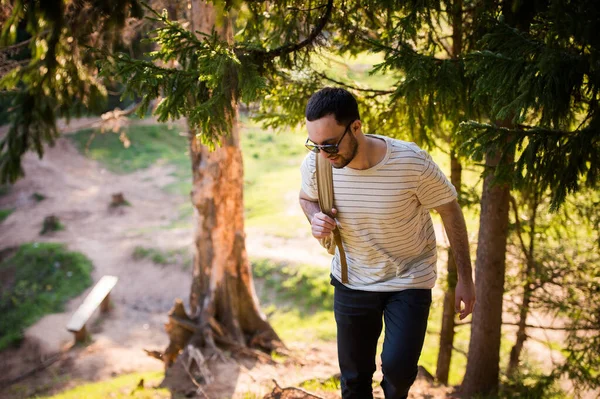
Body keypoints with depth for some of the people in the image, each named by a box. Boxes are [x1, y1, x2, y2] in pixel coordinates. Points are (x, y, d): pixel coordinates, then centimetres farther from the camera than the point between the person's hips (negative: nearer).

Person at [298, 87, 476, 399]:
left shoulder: (411, 162, -28)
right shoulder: (314, 165, -19)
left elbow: (450, 211, -12)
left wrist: (464, 278, -7)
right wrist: (315, 218, -19)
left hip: (410, 279, -3)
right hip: (352, 280, 3)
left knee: (398, 368, -14)